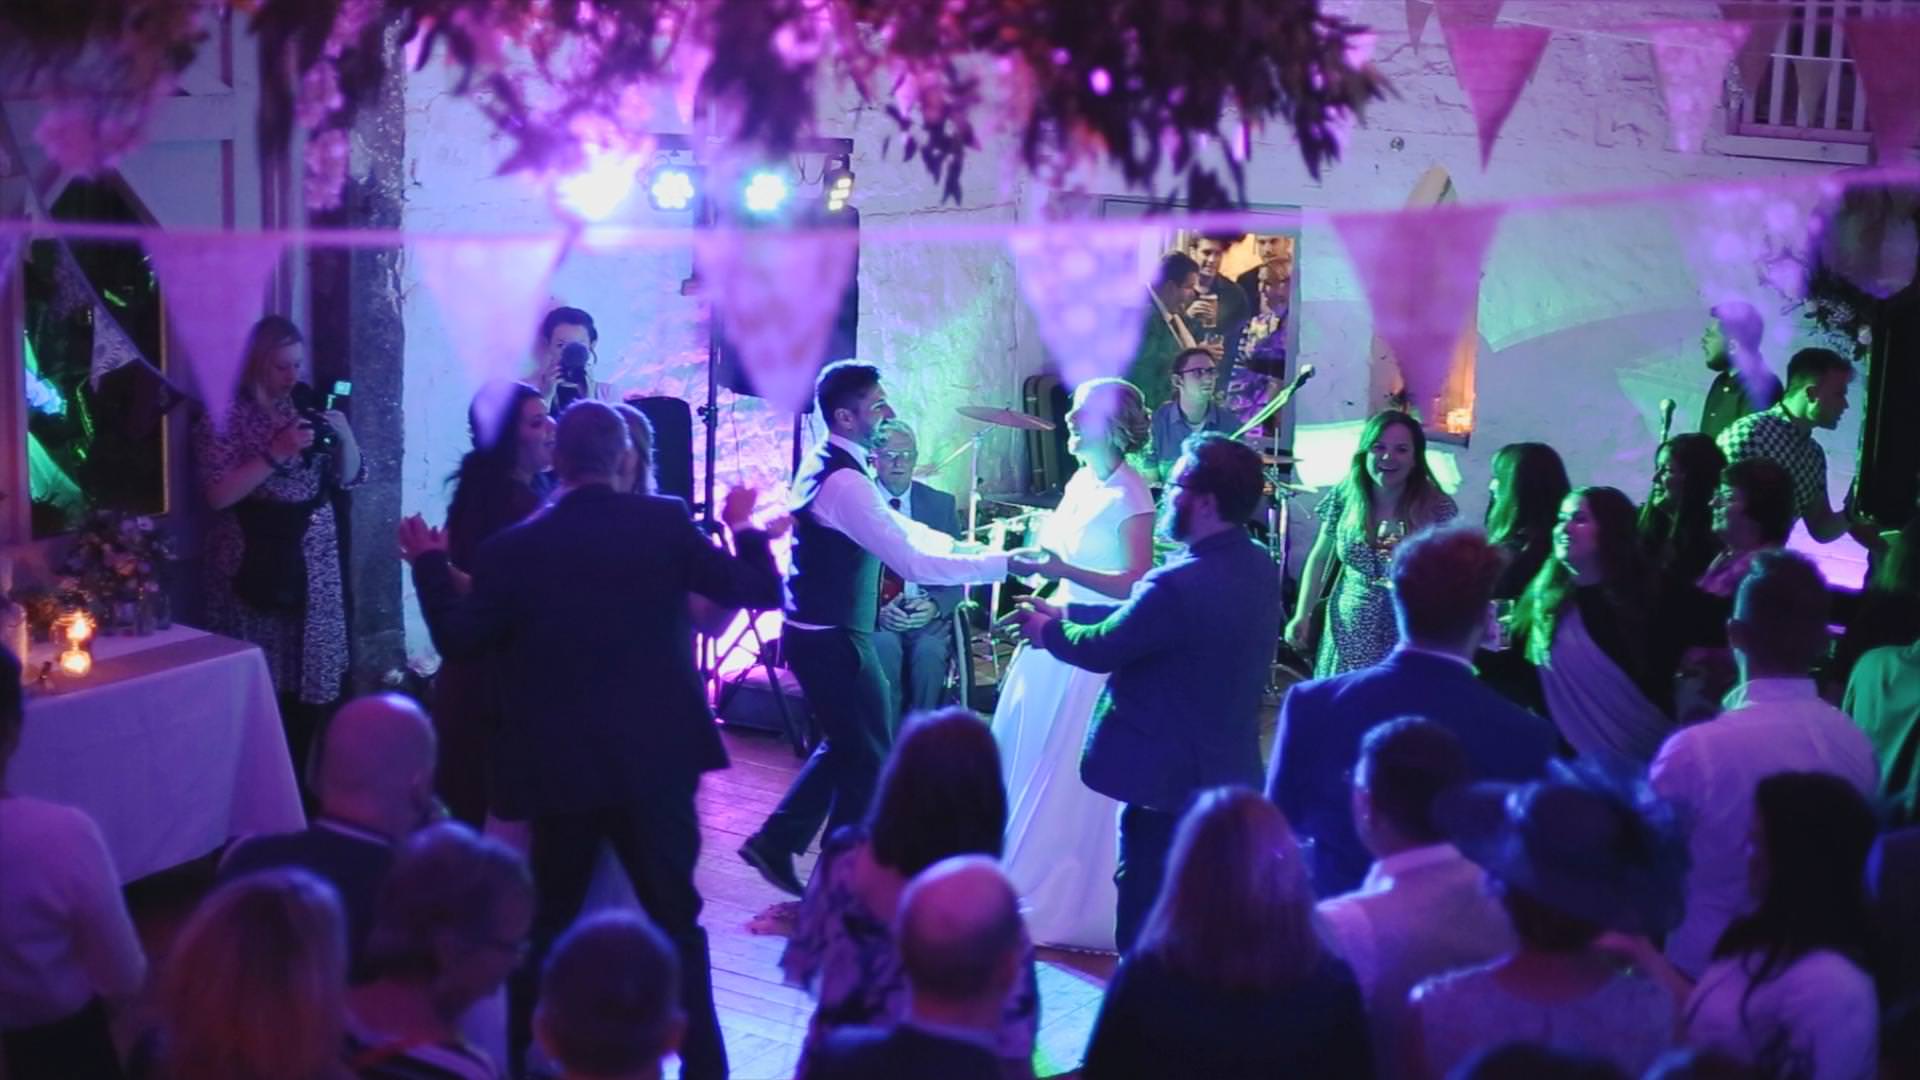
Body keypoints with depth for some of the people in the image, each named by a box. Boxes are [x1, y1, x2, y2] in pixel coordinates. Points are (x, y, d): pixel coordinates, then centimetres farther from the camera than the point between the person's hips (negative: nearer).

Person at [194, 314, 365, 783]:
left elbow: (349, 477, 11)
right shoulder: (223, 416, -5)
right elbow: (218, 494, -14)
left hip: (314, 565, 5)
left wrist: (344, 435, -8)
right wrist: (276, 453, -20)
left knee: (311, 677, 4)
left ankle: (296, 782, 14)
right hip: (255, 567, -5)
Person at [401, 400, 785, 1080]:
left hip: (558, 765, 1)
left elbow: (458, 639, 2)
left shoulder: (515, 546, -6)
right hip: (655, 758, 0)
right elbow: (759, 593, -2)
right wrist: (744, 530, 16)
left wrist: (429, 564, 16)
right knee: (676, 918, 11)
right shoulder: (666, 522, -7)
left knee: (547, 918, 18)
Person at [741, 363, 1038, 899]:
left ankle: (775, 843, 28)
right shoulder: (843, 481, -25)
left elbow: (893, 526, 18)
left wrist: (961, 546, 8)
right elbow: (912, 563, -28)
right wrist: (1003, 563, -25)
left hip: (821, 632, 10)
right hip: (832, 640, -10)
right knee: (867, 760, 4)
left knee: (843, 748, 23)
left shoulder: (830, 462, 8)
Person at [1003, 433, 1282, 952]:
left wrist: (1046, 630, 5)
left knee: (1147, 914, 4)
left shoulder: (1181, 584, -27)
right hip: (1228, 772, 9)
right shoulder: (1257, 566, 2)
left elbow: (1101, 649, -15)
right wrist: (1067, 612, 11)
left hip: (1171, 779, -9)